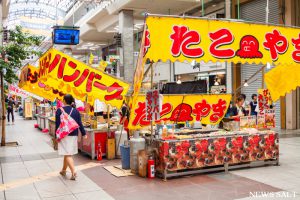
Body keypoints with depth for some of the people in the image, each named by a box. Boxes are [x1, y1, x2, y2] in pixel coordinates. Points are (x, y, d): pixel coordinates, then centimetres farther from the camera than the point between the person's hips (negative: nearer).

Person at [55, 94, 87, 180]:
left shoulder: (59, 110, -7)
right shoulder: (76, 111, 4)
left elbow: (57, 124, -8)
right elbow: (80, 124, 5)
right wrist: (84, 134, 12)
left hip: (64, 135, -4)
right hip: (74, 135, 4)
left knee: (67, 154, -4)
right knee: (67, 153, 18)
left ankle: (73, 172, -16)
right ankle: (63, 170, 32)